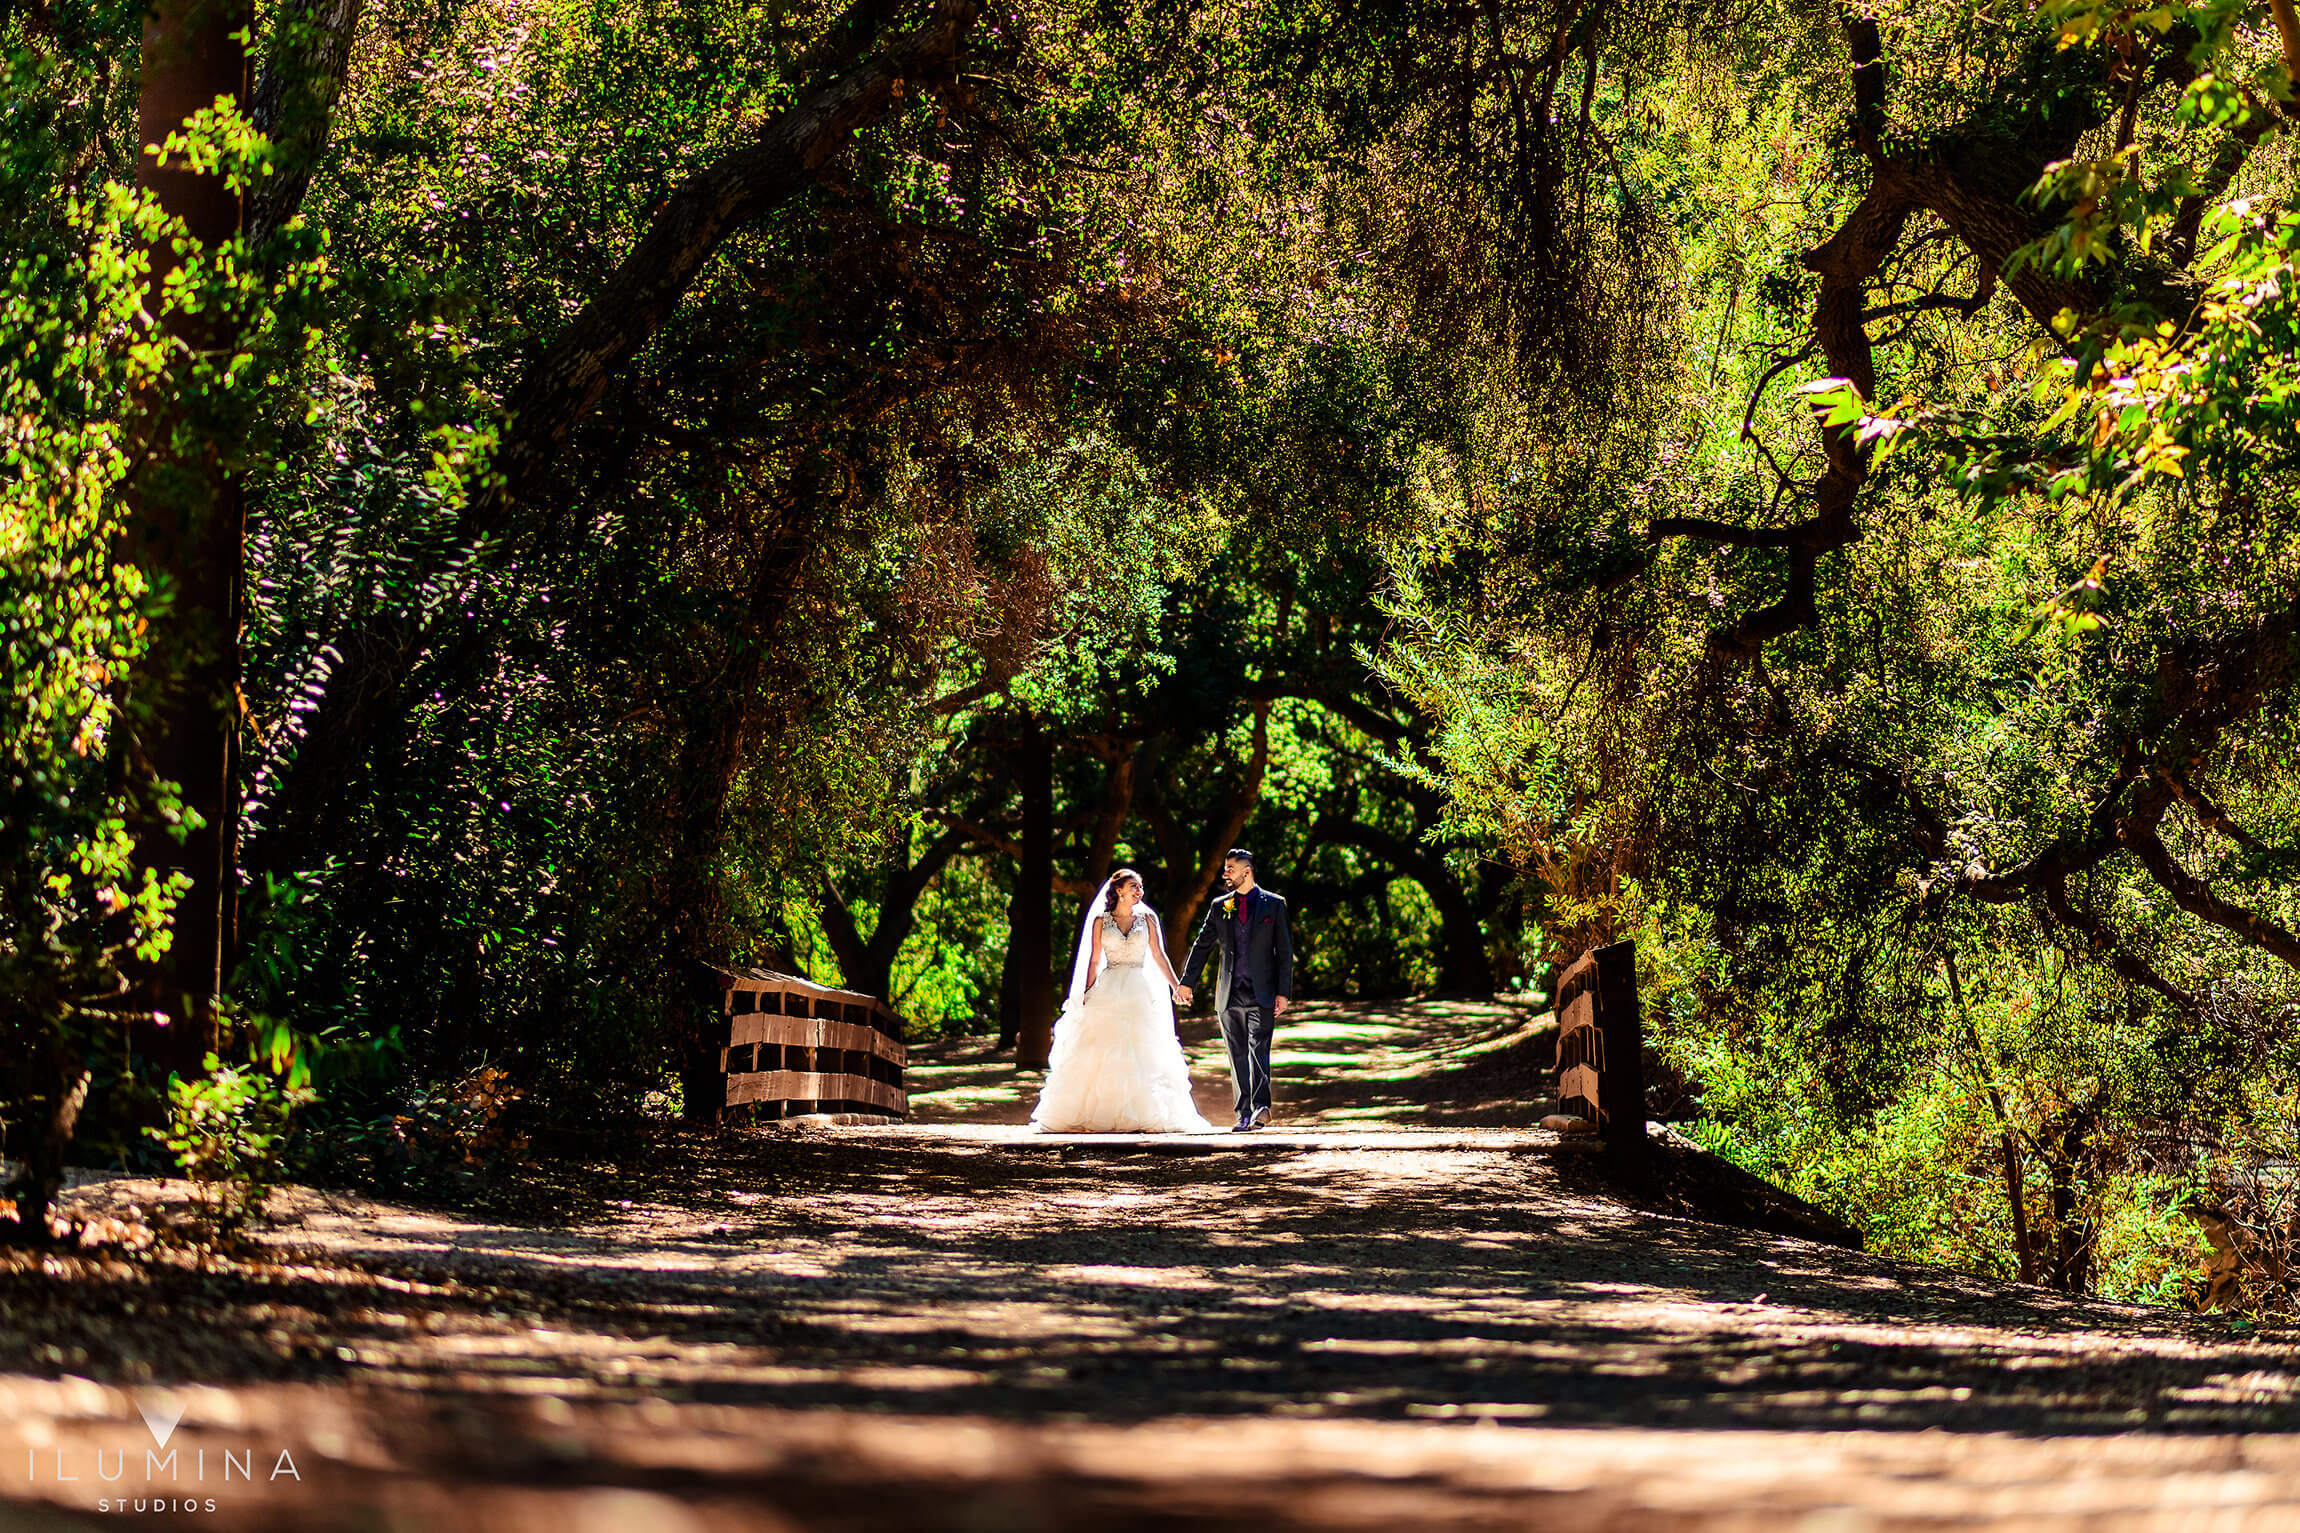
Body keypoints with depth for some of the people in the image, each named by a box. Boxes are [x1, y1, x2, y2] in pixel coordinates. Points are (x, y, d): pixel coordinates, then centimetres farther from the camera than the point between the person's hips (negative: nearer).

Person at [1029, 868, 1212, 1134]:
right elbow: (1094, 961, 7)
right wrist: (1086, 995, 2)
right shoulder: (1100, 921, 5)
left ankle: (1144, 1115, 0)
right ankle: (1094, 1115, -1)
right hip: (1109, 991, -1)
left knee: (1141, 1055, -3)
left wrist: (1177, 986, 2)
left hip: (1139, 992, 1)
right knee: (1102, 1055, -4)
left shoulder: (1147, 918, 9)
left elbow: (1159, 956, 9)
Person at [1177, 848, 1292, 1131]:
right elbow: (1202, 946, 15)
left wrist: (1283, 992, -5)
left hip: (1262, 993, -4)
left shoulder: (1273, 905, 3)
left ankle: (1261, 1106, -27)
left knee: (1258, 1049, -17)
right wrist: (1187, 983, 8)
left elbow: (1284, 951, 2)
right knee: (1238, 1057, 5)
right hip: (1230, 994, 4)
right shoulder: (1219, 906, 11)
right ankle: (1244, 1114, 9)